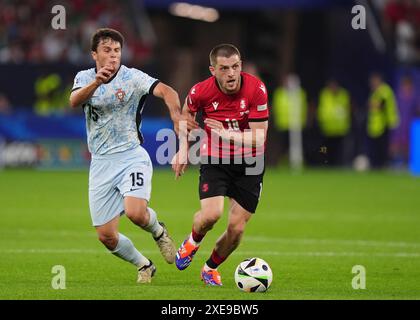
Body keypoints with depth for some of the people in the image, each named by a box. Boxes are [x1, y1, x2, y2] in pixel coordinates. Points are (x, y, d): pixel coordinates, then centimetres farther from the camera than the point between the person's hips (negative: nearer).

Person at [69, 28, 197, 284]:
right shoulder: (85, 78, 4)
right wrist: (97, 82, -37)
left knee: (135, 212, -29)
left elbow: (166, 91, -23)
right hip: (101, 164, 4)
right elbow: (74, 101, -18)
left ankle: (158, 231, 9)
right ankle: (144, 265, 28)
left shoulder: (132, 77, -7)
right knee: (107, 236, 0)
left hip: (131, 157, -4)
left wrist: (177, 115, -44)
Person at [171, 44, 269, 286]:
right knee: (211, 214, -23)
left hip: (249, 165, 1)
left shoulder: (256, 89, -17)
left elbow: (258, 138, -16)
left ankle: (211, 268, 28)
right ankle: (193, 242, 13)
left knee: (237, 228, -2)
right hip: (214, 161, 0)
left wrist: (227, 134, -24)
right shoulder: (201, 91, -13)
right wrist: (183, 149, 11)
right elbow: (186, 114, 12)